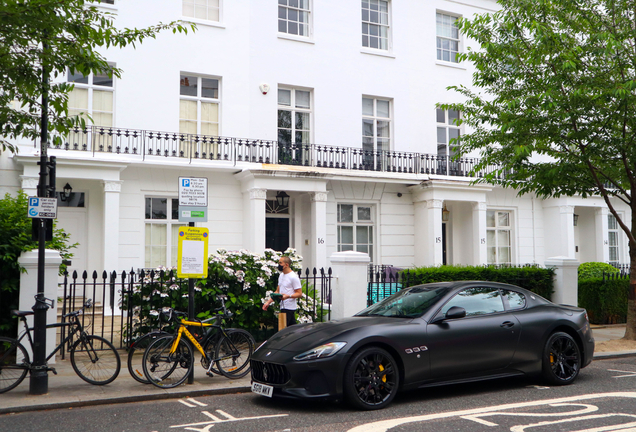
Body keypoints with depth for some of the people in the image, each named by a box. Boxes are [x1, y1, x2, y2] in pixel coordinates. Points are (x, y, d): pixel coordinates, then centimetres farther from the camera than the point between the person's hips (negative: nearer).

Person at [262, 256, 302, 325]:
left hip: (289, 308, -9)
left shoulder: (293, 277, -11)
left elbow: (299, 294, -13)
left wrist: (288, 296, -29)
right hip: (283, 307, 9)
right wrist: (268, 302, 14)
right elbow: (277, 291, 22)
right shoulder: (281, 276, 16)